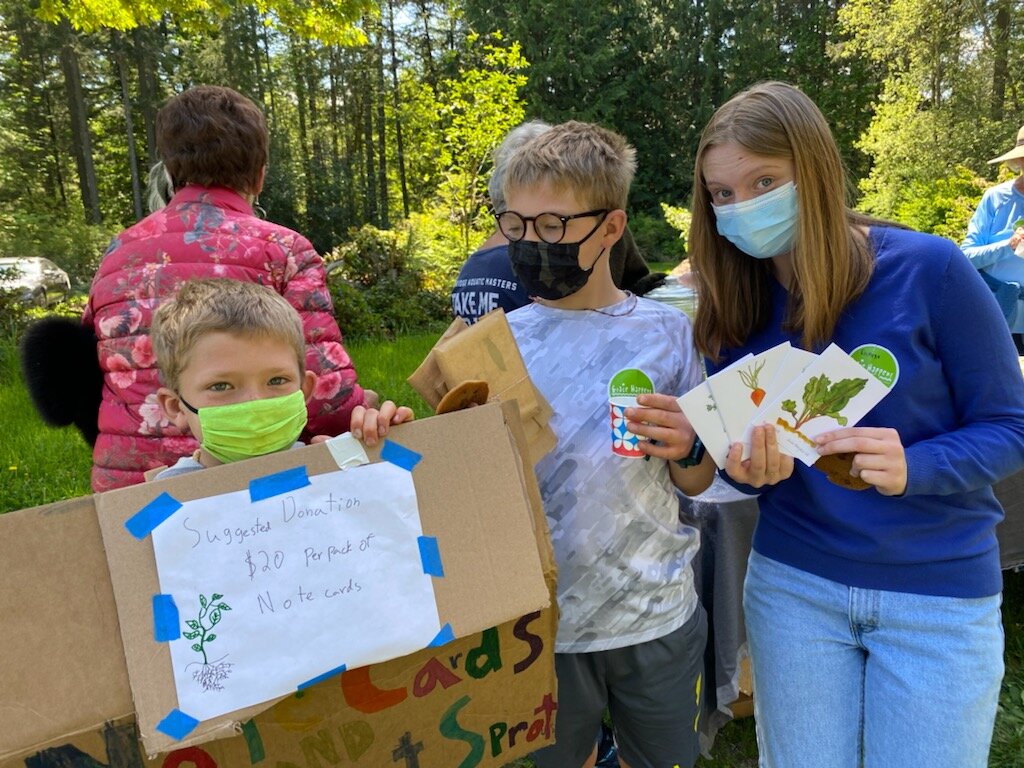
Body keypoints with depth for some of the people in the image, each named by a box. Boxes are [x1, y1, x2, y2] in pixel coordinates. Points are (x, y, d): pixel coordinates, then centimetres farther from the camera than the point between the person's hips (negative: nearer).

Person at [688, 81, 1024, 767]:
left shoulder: (929, 269, -15)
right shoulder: (732, 304, -4)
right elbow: (740, 463, 3)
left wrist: (912, 468, -26)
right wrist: (752, 467, -21)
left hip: (941, 593, -2)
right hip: (792, 584, 3)